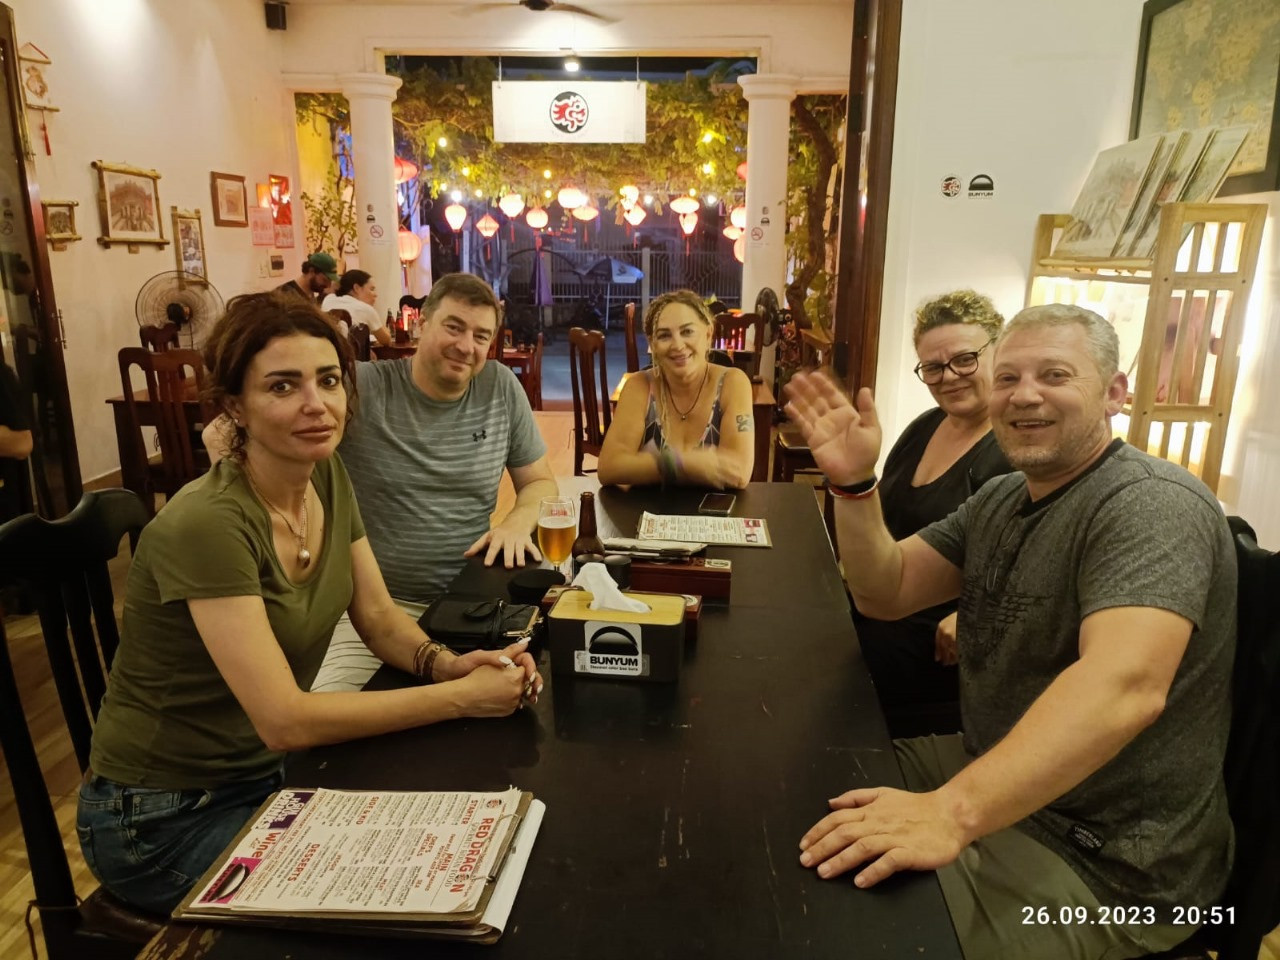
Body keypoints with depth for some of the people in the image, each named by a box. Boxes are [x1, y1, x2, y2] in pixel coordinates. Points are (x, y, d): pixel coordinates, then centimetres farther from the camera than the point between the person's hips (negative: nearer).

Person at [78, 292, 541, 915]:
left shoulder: (327, 476, -5)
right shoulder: (208, 525, -28)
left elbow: (379, 618, 1)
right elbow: (285, 720, -29)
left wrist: (445, 663, -19)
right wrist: (461, 696, -27)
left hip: (268, 772, 6)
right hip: (162, 818, -6)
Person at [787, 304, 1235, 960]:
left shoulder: (1151, 505, -21)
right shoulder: (1000, 499, 7)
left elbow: (1124, 685, -37)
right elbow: (886, 593, 5)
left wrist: (953, 810, -49)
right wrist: (854, 485, -13)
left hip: (1102, 863, -8)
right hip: (995, 770, 8)